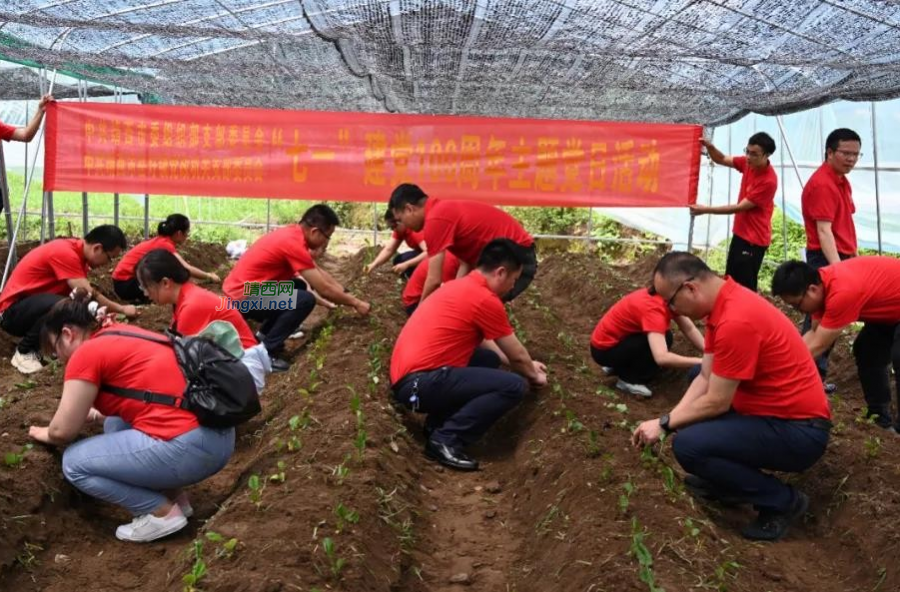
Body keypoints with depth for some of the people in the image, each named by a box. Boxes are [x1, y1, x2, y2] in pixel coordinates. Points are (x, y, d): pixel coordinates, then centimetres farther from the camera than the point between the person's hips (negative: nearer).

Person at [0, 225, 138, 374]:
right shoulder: (65, 252, -25)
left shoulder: (77, 250, 4)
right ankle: (25, 352, -13)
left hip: (37, 304, 9)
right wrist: (122, 309, -14)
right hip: (12, 311, -9)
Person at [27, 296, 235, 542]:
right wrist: (95, 412, 45)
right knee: (114, 423, 29)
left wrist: (45, 433, 23)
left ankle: (163, 512, 4)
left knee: (74, 463, 6)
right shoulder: (121, 335, 21)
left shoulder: (86, 353, -3)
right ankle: (174, 495, 20)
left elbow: (62, 432, 2)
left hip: (187, 449, -9)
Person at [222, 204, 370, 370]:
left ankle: (264, 335, 15)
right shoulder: (293, 243, -20)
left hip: (243, 287, 10)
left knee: (299, 287, 20)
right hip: (242, 296, -10)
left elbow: (319, 272, 20)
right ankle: (265, 352, -11)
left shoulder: (293, 233, 7)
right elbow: (323, 289, -15)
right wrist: (355, 303, -2)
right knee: (305, 300, -21)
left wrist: (346, 294, 17)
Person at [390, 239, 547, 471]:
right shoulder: (486, 300, -10)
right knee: (514, 386, -12)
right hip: (421, 383, -10)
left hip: (405, 377, 10)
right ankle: (446, 439, -9)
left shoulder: (461, 286, 19)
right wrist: (533, 375, 24)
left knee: (489, 359, 23)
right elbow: (516, 355, 4)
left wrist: (528, 365, 41)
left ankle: (438, 422, 13)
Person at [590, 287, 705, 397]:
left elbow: (689, 329, -2)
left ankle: (618, 365, 13)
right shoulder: (653, 308, -32)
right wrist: (700, 362, -38)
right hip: (604, 349, -9)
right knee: (664, 339, -21)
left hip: (620, 339, 9)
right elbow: (661, 358, -42)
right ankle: (628, 380, -9)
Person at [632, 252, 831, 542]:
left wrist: (664, 424, -8)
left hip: (797, 430, -10)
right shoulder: (725, 301, 4)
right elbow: (705, 378, 9)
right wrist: (669, 417, 0)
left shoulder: (736, 321, -27)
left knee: (688, 445, -23)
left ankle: (783, 500, -5)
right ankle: (726, 480, 17)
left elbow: (716, 403, -20)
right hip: (774, 410, 10)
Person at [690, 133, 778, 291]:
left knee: (745, 287, -5)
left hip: (754, 240, -8)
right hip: (740, 233, 8)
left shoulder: (768, 181, -25)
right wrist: (710, 147, -12)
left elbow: (739, 208, -23)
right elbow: (721, 160, 10)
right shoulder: (748, 163, -3)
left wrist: (706, 210, -24)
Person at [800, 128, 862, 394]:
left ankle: (813, 373, 20)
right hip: (826, 260, -10)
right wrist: (837, 268, -31)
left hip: (841, 257, 10)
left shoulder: (841, 181, 14)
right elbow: (824, 230, -24)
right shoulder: (822, 184, -17)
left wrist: (855, 256, 20)